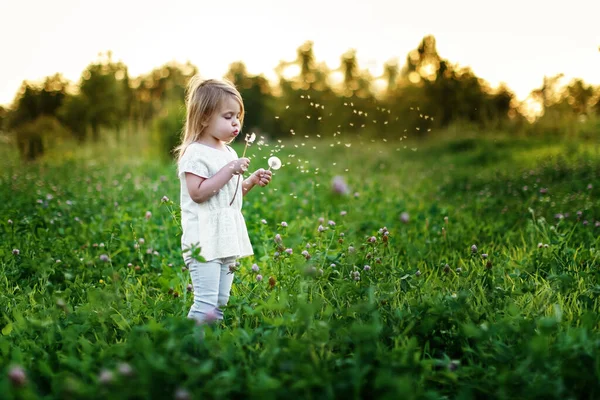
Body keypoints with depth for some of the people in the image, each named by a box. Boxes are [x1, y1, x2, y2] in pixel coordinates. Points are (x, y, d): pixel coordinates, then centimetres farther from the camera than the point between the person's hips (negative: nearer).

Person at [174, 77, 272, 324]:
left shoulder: (229, 153, 15)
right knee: (206, 304, -12)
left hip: (227, 238, 9)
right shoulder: (195, 153, -11)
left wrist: (252, 181, 7)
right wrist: (229, 170, -20)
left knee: (221, 303, 13)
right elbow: (198, 193, -21)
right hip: (204, 240, -9)